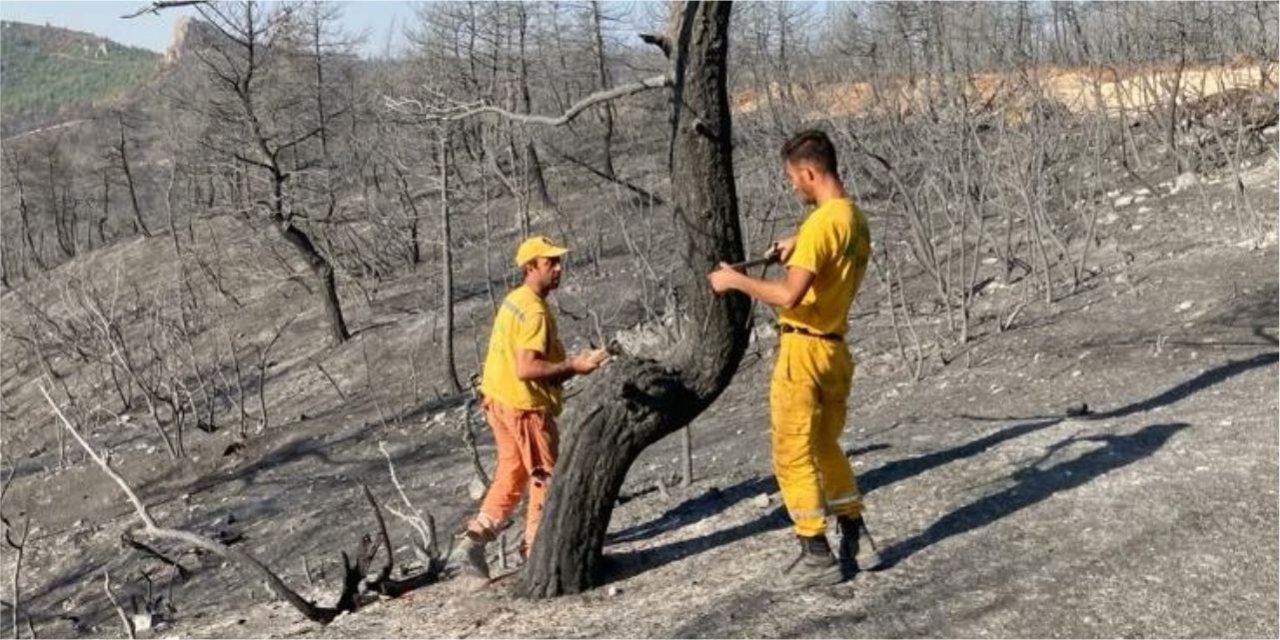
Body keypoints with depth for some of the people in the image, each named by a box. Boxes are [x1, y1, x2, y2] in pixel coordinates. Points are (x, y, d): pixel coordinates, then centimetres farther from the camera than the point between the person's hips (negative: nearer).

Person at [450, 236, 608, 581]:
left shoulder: (514, 301, 11)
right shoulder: (534, 311, -21)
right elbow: (526, 368, -27)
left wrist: (569, 366, 11)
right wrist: (574, 366, -22)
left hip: (500, 398, 9)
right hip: (525, 406, -9)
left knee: (511, 472, 17)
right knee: (545, 474, 6)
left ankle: (474, 539, 13)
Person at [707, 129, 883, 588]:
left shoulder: (821, 223, -20)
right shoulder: (856, 220, 9)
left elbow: (789, 295, -27)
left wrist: (735, 280, -16)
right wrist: (800, 245, 20)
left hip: (804, 350, -9)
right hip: (836, 348, 9)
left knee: (793, 456, 1)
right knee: (827, 448, 21)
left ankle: (818, 557, 4)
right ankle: (858, 543, 24)